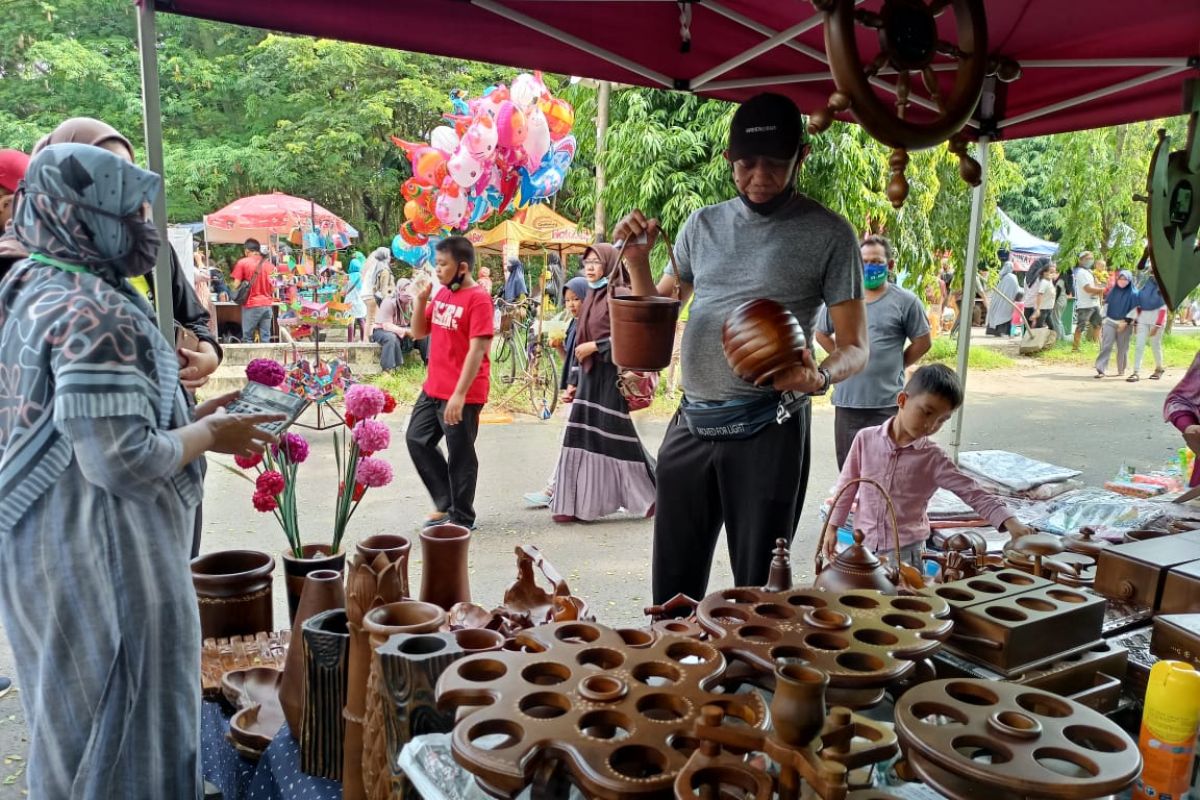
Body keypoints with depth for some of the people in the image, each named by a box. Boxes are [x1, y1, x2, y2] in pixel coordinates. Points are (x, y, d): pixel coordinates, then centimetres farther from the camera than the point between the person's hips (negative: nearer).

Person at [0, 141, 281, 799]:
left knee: (83, 717, 25)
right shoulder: (93, 312, -22)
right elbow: (122, 462, -26)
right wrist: (209, 436, -11)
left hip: (54, 538, 10)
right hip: (101, 554, -10)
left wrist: (188, 419, 10)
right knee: (122, 717, 7)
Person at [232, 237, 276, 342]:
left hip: (252, 305, -3)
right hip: (267, 304, 3)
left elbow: (236, 285, -4)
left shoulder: (242, 263, -2)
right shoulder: (269, 264, 7)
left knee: (247, 338, 3)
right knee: (265, 338, 4)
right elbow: (273, 288, 9)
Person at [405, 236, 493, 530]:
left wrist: (459, 394, -24)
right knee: (417, 440, 16)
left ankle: (463, 518, 19)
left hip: (462, 395, -9)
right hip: (432, 389, 9)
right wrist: (421, 299, -1)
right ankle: (446, 503, 28)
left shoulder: (478, 299, -16)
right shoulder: (441, 293, 9)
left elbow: (477, 351, -20)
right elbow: (419, 332, 15)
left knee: (460, 456, 3)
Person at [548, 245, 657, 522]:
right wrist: (575, 381, 18)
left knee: (614, 436, -3)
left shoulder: (619, 294, -8)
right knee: (583, 436, 5)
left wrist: (594, 346, -14)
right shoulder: (592, 296, 16)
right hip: (589, 374, 8)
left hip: (611, 374, -8)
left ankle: (651, 496, 13)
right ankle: (579, 504, 12)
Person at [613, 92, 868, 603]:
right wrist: (637, 260, 0)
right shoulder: (702, 225, 10)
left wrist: (820, 377, -24)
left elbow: (855, 348, -2)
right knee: (673, 584, 13)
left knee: (760, 585, 7)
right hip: (690, 425, 4)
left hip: (768, 430, -4)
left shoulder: (828, 234, -2)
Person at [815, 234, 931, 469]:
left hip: (887, 402, -3)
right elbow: (822, 335, 16)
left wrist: (894, 366, 3)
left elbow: (923, 343, 3)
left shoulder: (905, 301, -4)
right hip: (846, 399, 3)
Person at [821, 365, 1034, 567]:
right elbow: (847, 485, 5)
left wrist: (1010, 523, -22)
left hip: (906, 550, -1)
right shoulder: (866, 439, -4)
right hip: (864, 545, 1)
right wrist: (832, 527, 6)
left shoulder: (933, 459, -6)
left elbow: (973, 493, -9)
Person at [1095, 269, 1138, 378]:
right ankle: (1100, 369, -14)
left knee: (1122, 348, 7)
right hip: (1110, 322, 2)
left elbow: (1134, 310, -7)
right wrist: (1104, 321, 7)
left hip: (1125, 325, -2)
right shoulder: (1113, 291, 8)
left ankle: (1121, 370, 21)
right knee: (1106, 346, -8)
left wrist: (1125, 322, -15)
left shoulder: (1133, 294, -3)